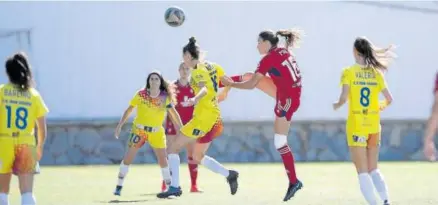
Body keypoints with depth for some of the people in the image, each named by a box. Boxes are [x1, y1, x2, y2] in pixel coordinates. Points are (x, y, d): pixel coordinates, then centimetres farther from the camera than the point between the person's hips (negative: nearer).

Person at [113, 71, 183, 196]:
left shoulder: (165, 97, -6)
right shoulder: (141, 94, -10)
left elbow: (173, 113, 2)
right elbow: (129, 110, -2)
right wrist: (120, 125, -4)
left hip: (157, 132, 2)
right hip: (139, 129, -2)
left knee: (163, 158, 0)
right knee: (129, 157, -6)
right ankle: (119, 186, 3)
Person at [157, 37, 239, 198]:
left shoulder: (198, 71, -13)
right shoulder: (212, 66, 11)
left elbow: (204, 89, -31)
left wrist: (195, 99, -52)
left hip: (203, 117, -9)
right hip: (214, 117, 9)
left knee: (173, 148, -4)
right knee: (198, 157, 20)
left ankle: (174, 187, -9)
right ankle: (229, 175, 12)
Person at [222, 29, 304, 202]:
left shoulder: (269, 59, -16)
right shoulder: (283, 52, 7)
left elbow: (251, 85, -15)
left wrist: (231, 84, -2)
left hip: (287, 99, -9)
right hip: (287, 93, 9)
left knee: (280, 143, -4)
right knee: (251, 76, 11)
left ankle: (294, 182, -2)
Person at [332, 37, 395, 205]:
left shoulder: (349, 72, -8)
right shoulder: (376, 73, 2)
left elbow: (344, 98, -16)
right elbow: (389, 99, 1)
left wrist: (337, 105, 5)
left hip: (356, 126, -4)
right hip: (374, 126, 4)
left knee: (362, 171, 0)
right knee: (373, 169, 15)